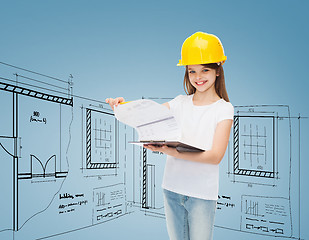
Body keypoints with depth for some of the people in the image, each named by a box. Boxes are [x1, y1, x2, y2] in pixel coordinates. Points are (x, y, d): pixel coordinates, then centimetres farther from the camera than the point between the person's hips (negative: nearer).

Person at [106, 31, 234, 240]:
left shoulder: (224, 109, -5)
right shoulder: (180, 103, 6)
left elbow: (216, 156, -15)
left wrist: (173, 152, -29)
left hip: (202, 194, -3)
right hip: (172, 190, 4)